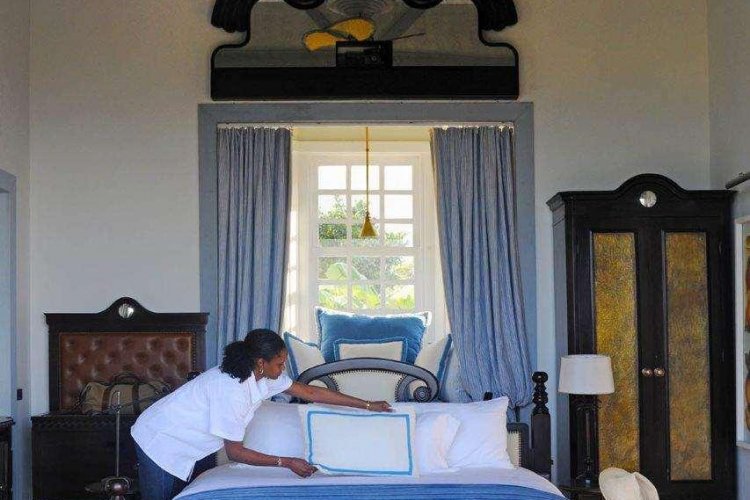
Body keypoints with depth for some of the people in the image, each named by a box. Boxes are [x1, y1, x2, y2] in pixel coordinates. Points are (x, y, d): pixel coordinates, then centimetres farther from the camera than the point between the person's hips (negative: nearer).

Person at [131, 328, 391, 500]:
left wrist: (366, 405, 5)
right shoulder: (231, 389, -32)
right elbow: (235, 452, -25)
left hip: (181, 443, 9)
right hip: (161, 441, -9)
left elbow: (310, 392, 2)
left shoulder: (262, 376, -7)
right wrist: (287, 463, -20)